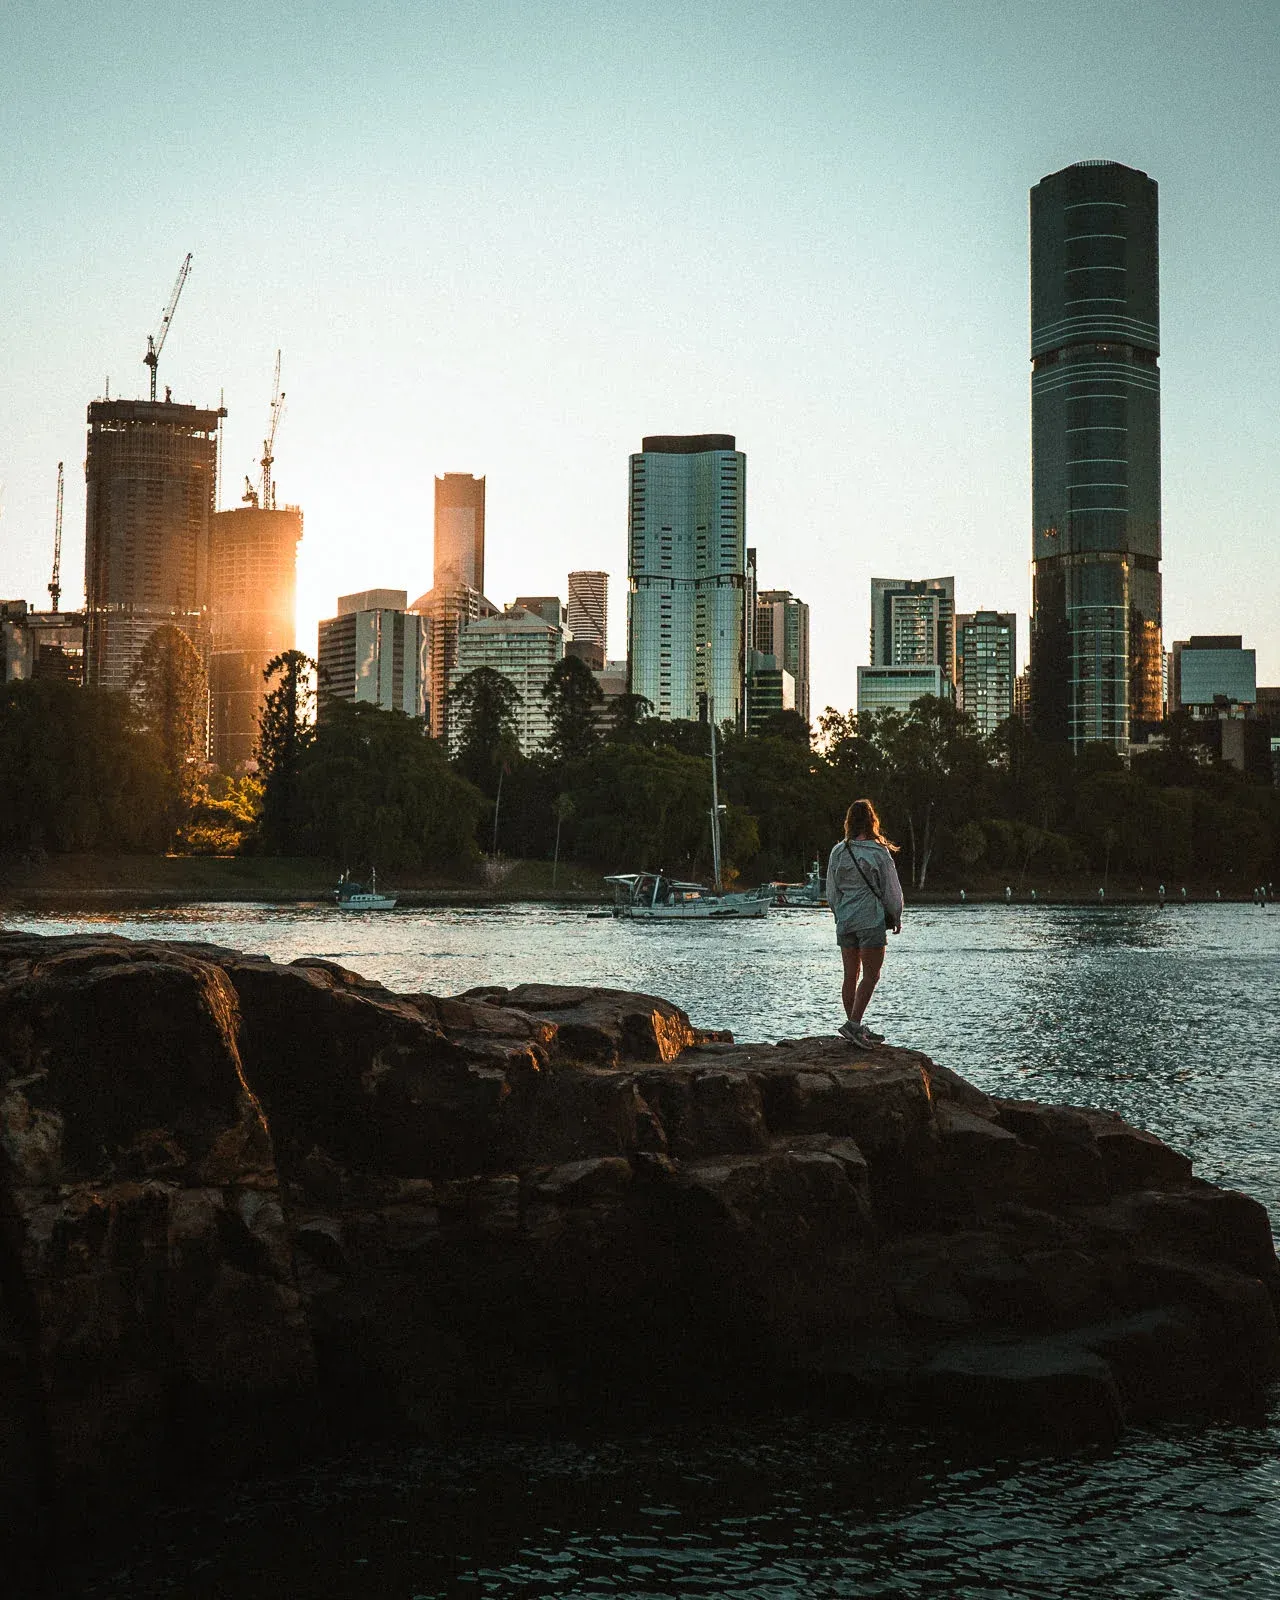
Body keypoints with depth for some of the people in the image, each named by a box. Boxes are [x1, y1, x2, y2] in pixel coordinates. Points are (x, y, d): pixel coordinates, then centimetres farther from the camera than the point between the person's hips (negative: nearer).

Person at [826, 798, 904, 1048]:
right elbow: (891, 889, -3)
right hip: (871, 920, -5)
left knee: (851, 975, 9)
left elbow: (831, 891, 11)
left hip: (845, 921, 5)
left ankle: (856, 1029, 14)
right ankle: (853, 1023, -15)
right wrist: (897, 917, 10)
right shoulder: (879, 852, -9)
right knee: (871, 975, -3)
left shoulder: (838, 852, 3)